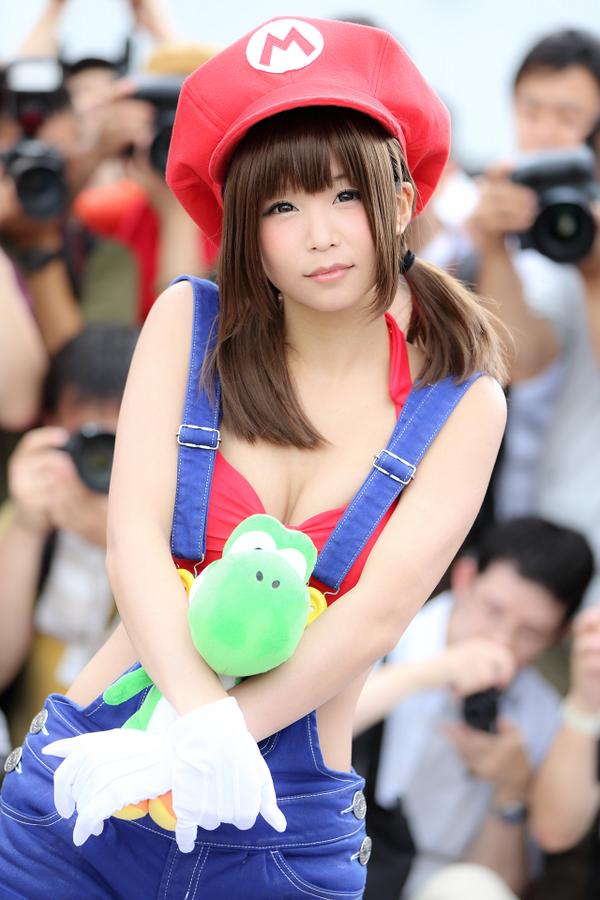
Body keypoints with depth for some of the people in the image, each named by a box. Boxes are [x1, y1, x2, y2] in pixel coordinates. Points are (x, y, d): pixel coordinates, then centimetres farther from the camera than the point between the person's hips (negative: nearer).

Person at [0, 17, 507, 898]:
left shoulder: (462, 406, -1)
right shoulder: (189, 321, 0)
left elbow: (379, 612, -12)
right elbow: (133, 535, -10)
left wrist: (181, 750, -22)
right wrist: (205, 723, -26)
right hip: (84, 796, 0)